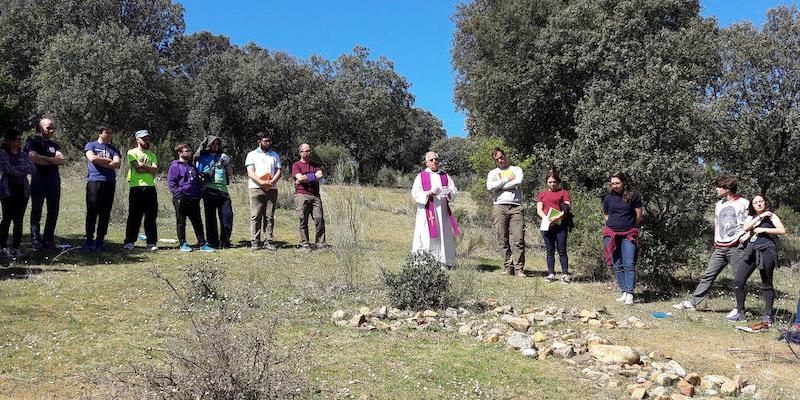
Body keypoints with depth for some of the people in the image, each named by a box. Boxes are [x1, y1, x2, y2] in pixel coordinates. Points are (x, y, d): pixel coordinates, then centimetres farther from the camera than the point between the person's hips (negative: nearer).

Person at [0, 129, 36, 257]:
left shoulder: (23, 154, 15)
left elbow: (33, 168, 2)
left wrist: (17, 168, -9)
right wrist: (23, 170, -3)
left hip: (22, 189, 4)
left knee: (19, 220, 2)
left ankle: (16, 247, 6)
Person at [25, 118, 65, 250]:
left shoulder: (54, 145, 19)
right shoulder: (32, 142, 3)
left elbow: (62, 160, 3)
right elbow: (33, 158, -14)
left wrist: (43, 157, -8)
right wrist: (53, 161, -4)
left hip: (54, 181, 5)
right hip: (38, 181, -5)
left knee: (53, 211, 4)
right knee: (36, 211, -2)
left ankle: (49, 239, 10)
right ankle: (35, 240, 0)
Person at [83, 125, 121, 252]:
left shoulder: (113, 149, 18)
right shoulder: (91, 145, 12)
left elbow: (117, 164, 2)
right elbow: (92, 158, -8)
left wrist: (100, 162, -4)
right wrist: (109, 160, 1)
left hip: (109, 183, 3)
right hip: (94, 181, -3)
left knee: (105, 213, 1)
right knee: (92, 212, -4)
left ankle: (100, 240, 6)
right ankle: (89, 239, 1)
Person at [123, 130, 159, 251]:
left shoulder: (152, 155, 19)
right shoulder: (132, 152, 4)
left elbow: (155, 170, 3)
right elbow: (138, 168, -11)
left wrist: (142, 166, -7)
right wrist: (150, 169, 0)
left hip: (150, 187, 4)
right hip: (136, 187, -4)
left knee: (151, 216, 3)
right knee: (134, 216, -3)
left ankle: (151, 242, 6)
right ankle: (129, 242, 2)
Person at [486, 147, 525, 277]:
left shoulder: (516, 169, 19)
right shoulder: (493, 173, 20)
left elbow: (519, 182, -4)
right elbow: (489, 186, -2)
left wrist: (500, 186, -1)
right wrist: (508, 179, 1)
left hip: (516, 207, -1)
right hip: (499, 207, 1)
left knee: (518, 239, -9)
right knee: (503, 240, -3)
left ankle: (519, 269, -7)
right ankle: (508, 268, 1)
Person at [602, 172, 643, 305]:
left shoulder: (633, 196, -2)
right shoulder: (608, 198, 7)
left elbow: (638, 216, 6)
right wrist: (613, 225, 11)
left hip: (629, 235, -3)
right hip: (611, 234, 3)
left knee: (629, 265, -10)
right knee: (617, 265, 4)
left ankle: (629, 294, -10)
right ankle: (624, 292, 11)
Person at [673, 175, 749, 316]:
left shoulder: (743, 203, -2)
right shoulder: (719, 204, 18)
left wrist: (742, 237, -14)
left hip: (736, 247, -6)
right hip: (720, 248, 6)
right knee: (708, 275, 5)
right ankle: (693, 302, 6)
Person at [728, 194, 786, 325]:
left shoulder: (771, 216, 9)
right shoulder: (751, 218, 21)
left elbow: (782, 230, -6)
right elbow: (745, 228, -1)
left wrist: (763, 230, -8)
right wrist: (760, 217, -5)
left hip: (766, 251, -4)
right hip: (750, 251, 5)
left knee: (767, 285, 0)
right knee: (738, 281, -4)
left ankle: (768, 317, 7)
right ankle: (740, 312, 6)